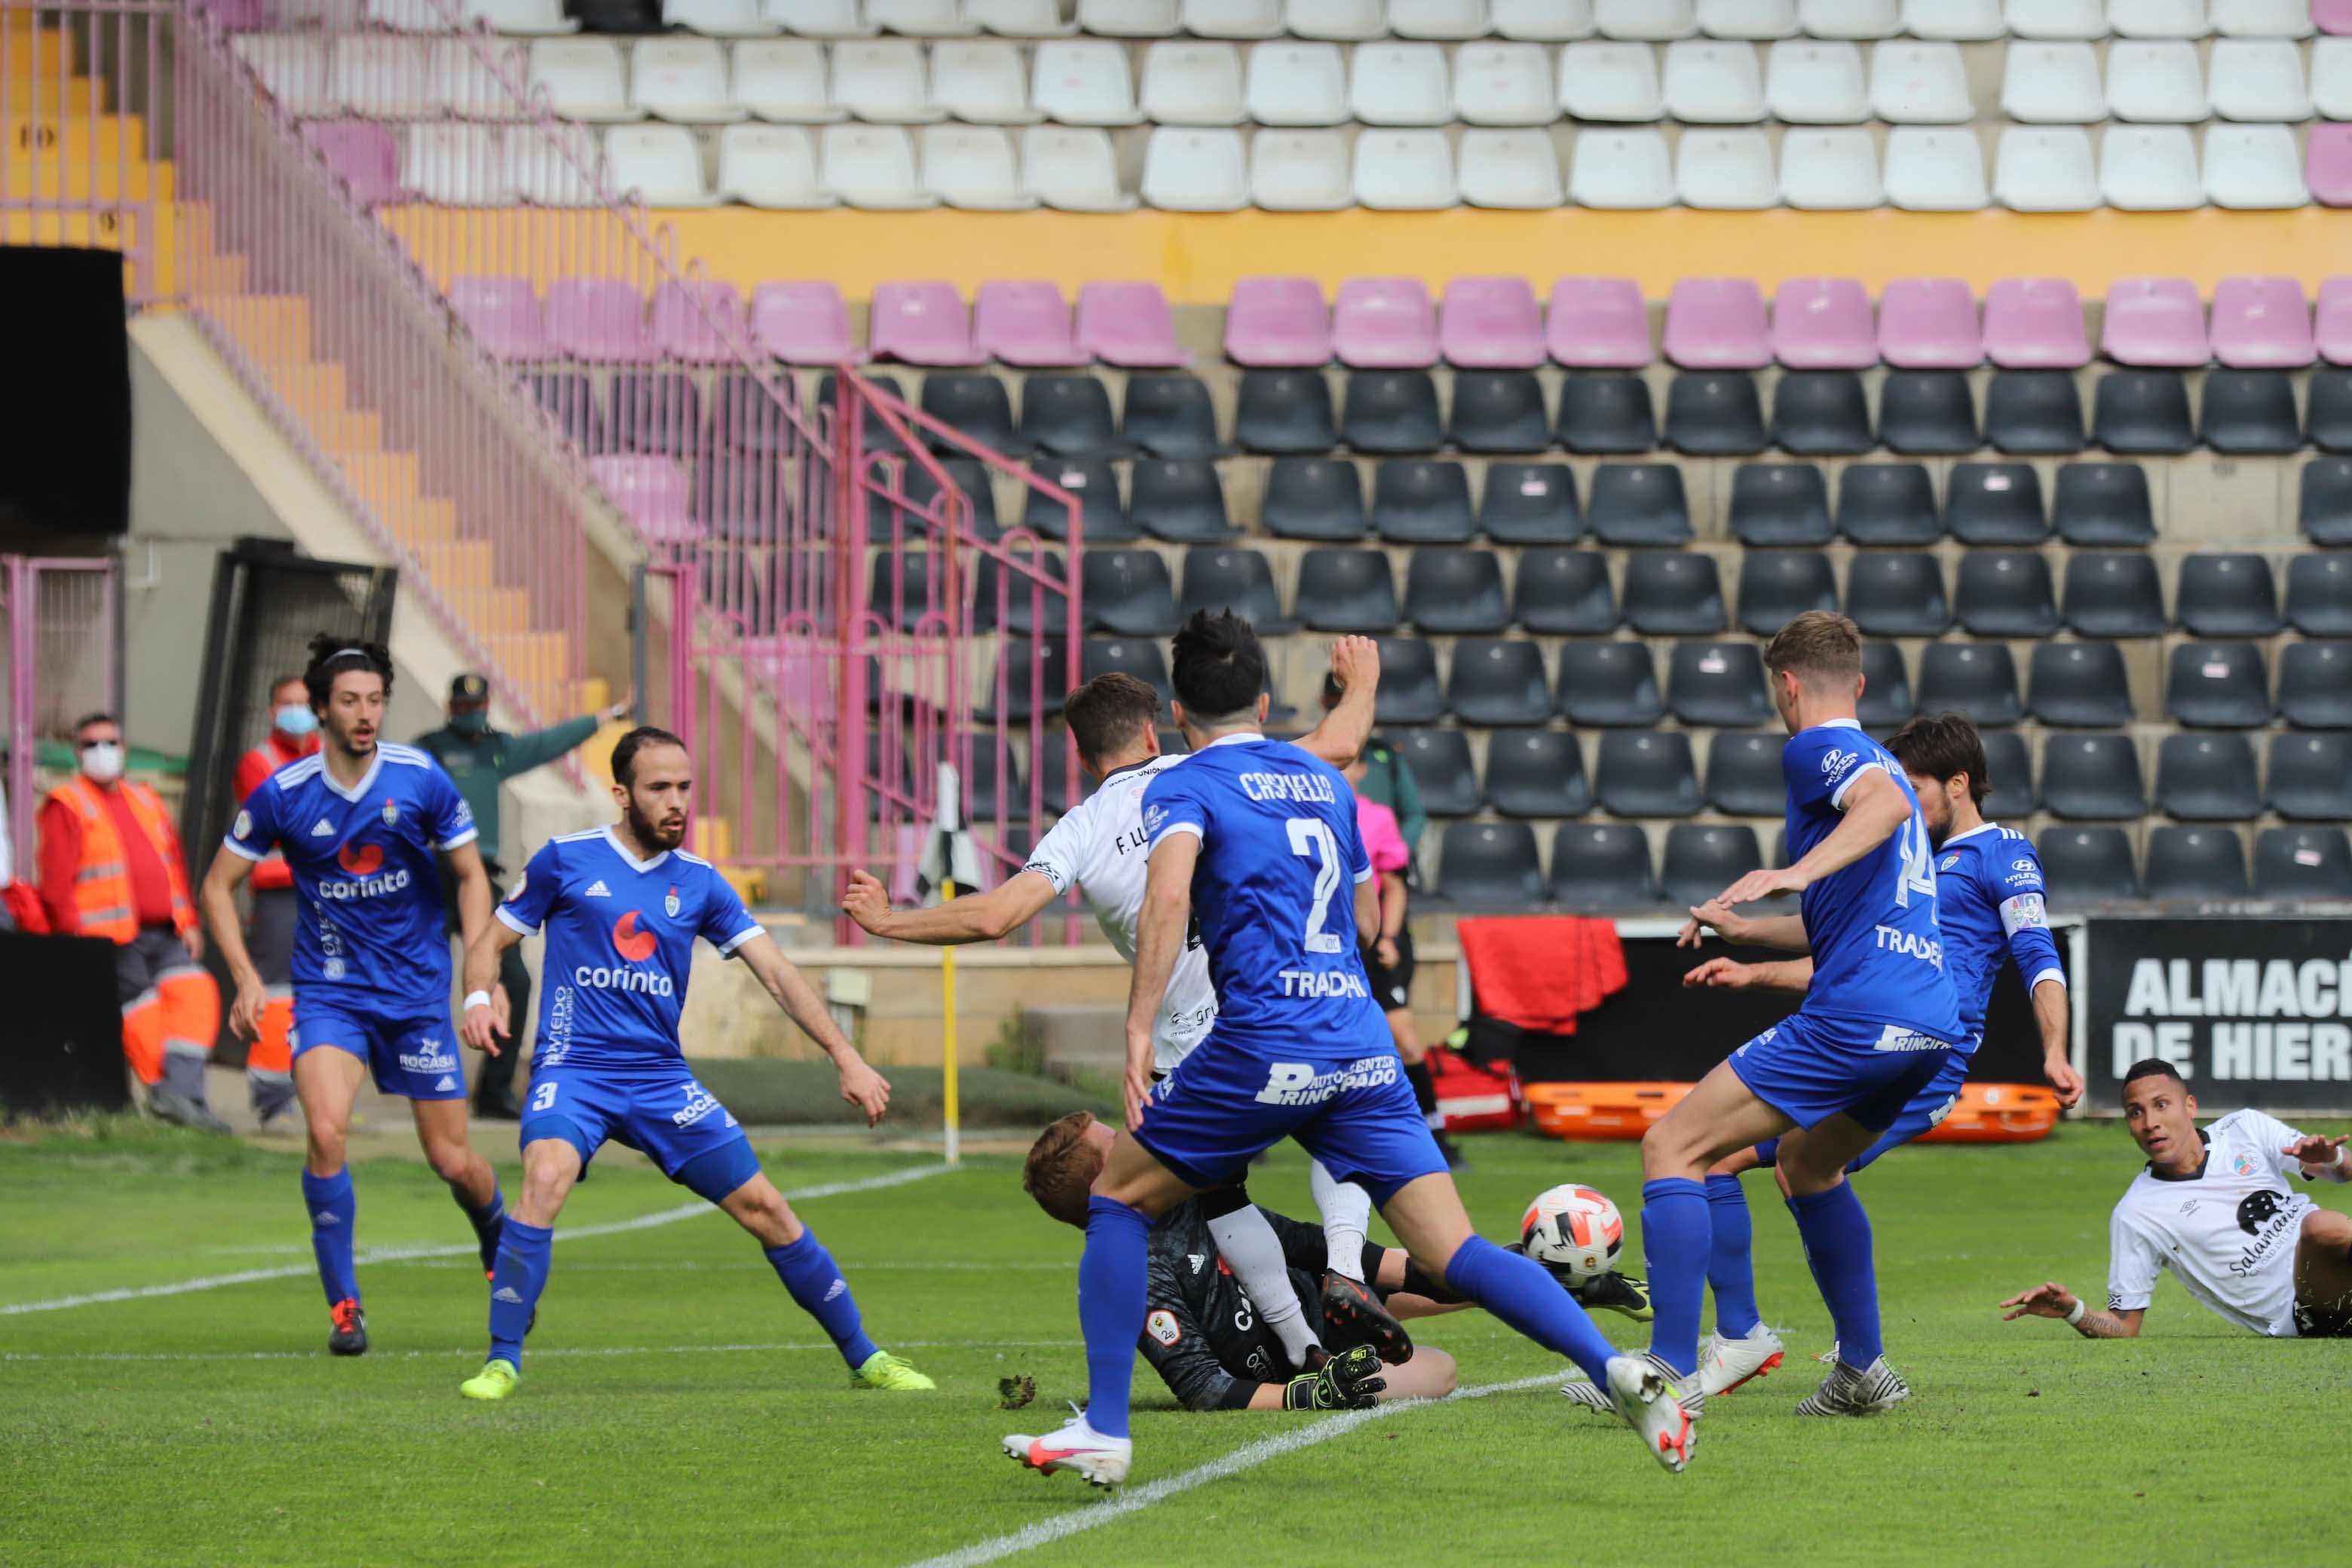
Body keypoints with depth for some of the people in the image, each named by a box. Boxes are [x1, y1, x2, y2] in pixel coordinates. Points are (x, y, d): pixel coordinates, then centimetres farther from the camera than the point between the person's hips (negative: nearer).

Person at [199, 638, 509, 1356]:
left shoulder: (420, 780, -8)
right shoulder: (284, 794, -9)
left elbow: (471, 875, 3)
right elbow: (219, 883, 3)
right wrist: (247, 980, -6)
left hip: (418, 991, 0)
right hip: (329, 990, 0)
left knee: (453, 1161, 4)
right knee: (326, 1133, -23)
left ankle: (503, 1252, 38)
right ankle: (344, 1306, -9)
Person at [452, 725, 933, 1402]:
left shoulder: (698, 883, 8)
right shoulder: (567, 861, 0)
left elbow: (776, 972, 4)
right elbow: (491, 941, 8)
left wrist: (845, 1056, -5)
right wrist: (480, 998, -14)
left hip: (660, 1078, 3)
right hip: (574, 1066, -3)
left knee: (765, 1207, 1)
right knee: (546, 1177, -32)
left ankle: (864, 1358, 16)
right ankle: (501, 1363, -22)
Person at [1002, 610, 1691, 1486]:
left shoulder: (1185, 788, 2)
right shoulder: (1324, 782, 21)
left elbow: (1168, 896, -18)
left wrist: (1140, 1028, -22)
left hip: (1261, 1049, -5)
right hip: (1362, 1044, 5)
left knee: (1117, 1199, 14)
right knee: (1451, 1254, 0)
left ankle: (1104, 1429, 6)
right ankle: (1615, 1368, -21)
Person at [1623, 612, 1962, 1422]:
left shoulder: (1816, 748, -1)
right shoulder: (1877, 762, 27)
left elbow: (1887, 804, -24)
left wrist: (1798, 871, -36)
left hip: (1855, 1017, -9)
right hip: (1932, 1022, 9)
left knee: (1673, 1146, -7)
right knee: (1806, 1162, 32)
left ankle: (1672, 1369, -18)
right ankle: (1863, 1371, 28)